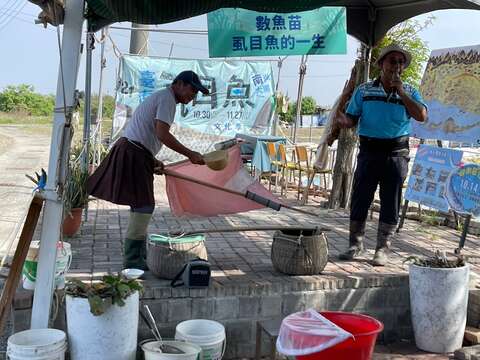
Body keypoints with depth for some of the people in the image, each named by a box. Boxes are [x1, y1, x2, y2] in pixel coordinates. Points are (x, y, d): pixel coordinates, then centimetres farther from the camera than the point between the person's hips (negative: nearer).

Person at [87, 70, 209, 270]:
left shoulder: (160, 97, 24)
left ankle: (140, 254, 24)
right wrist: (190, 154, -16)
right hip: (134, 154, -11)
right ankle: (132, 259, -3)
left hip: (131, 151, 11)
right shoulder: (167, 98, -9)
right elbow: (162, 134, -20)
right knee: (144, 205, -8)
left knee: (142, 205, 15)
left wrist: (153, 160, 20)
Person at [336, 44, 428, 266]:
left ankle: (383, 249, 15)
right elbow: (352, 118, 3)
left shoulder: (410, 92, 6)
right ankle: (356, 245, 16)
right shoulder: (364, 91, 6)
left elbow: (422, 116, -11)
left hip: (396, 154, 0)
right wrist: (344, 121, -21)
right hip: (369, 151, 0)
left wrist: (400, 92, -14)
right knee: (359, 200, 2)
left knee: (390, 204, 4)